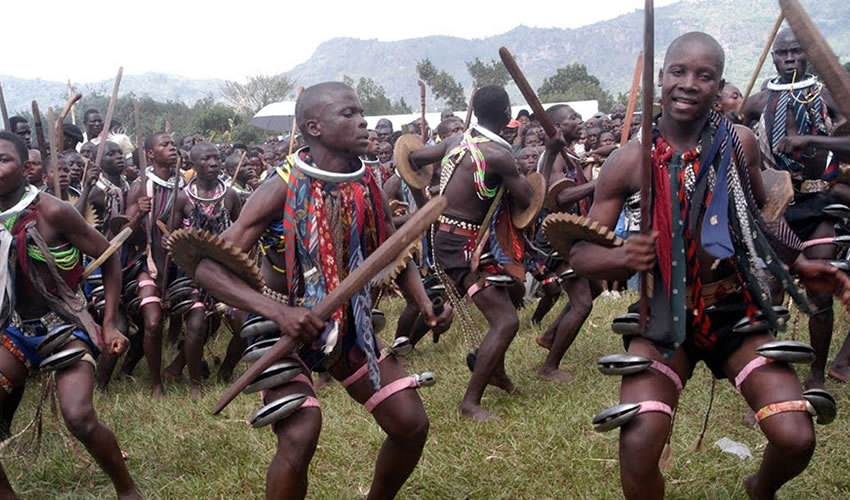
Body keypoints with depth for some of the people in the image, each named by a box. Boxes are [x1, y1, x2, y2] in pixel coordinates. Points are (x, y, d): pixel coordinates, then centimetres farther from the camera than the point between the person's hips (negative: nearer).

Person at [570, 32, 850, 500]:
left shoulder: (739, 144, -3)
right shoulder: (628, 162, -9)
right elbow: (580, 255, -4)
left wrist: (798, 264, 4)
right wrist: (621, 257, -23)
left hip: (737, 312, 2)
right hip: (664, 319, -1)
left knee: (795, 438, -12)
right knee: (638, 449, -19)